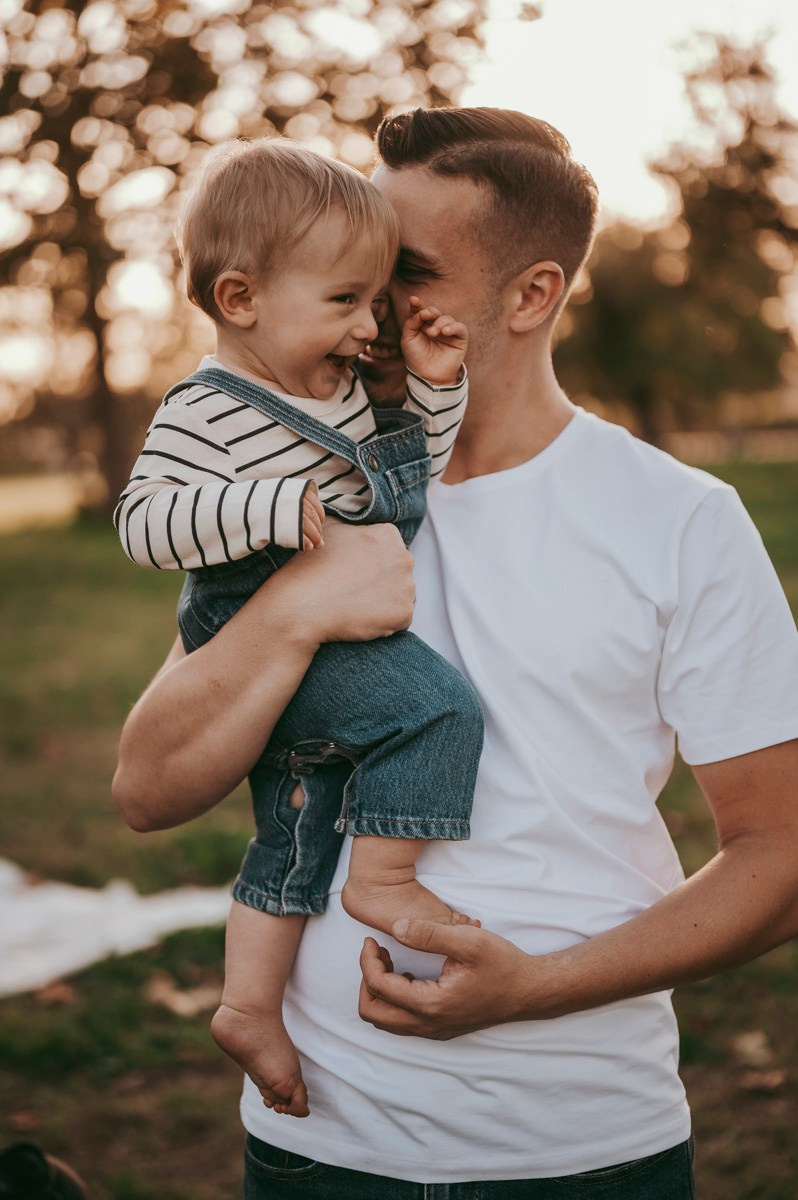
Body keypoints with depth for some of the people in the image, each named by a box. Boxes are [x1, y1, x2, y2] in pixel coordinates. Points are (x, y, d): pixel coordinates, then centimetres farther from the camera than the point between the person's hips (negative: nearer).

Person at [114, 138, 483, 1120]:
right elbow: (144, 521, -24)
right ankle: (384, 880, -12)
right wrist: (270, 507, -33)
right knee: (435, 705, -25)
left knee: (297, 833, 13)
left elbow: (410, 473, 20)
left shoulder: (338, 390, 9)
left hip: (339, 648, 9)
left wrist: (435, 387, 4)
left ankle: (250, 1002, 23)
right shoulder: (204, 415, -17)